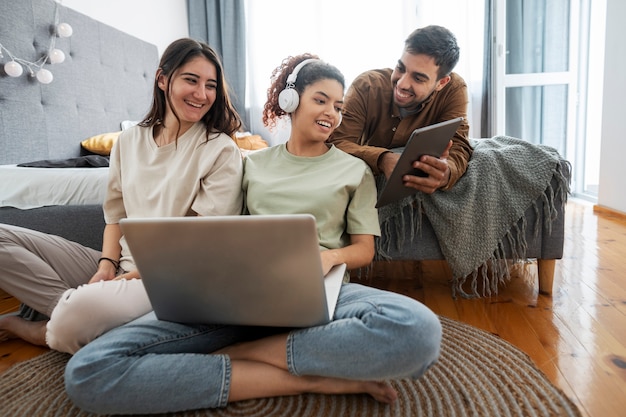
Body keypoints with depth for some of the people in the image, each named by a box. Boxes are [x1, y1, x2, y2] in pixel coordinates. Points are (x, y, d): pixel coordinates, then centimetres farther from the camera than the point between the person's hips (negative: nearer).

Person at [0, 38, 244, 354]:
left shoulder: (221, 151, -7)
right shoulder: (129, 141, 10)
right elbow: (116, 214, 13)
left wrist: (134, 275, -16)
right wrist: (107, 264, -6)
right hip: (121, 267, 6)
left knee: (83, 311, -36)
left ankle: (47, 331, -4)